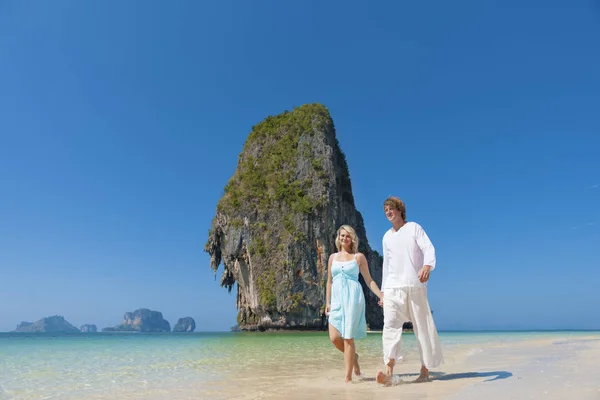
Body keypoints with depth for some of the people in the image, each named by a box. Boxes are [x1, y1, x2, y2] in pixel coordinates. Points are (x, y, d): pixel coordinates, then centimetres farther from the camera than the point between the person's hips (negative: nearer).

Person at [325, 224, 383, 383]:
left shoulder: (359, 257, 6)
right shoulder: (333, 257, 15)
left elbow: (369, 280, 6)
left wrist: (381, 296, -5)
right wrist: (327, 303, 12)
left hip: (353, 298, -4)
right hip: (337, 299, 4)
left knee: (348, 337, -7)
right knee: (334, 337, -4)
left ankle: (348, 377, 3)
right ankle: (353, 356, 26)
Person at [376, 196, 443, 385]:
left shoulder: (414, 228, 4)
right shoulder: (386, 237, 17)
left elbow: (429, 249, -10)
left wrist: (427, 266, -31)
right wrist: (383, 290, 15)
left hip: (415, 286, -3)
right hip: (393, 288, 3)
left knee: (423, 328, 4)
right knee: (390, 326, -14)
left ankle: (425, 370, 18)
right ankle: (389, 372, -22)